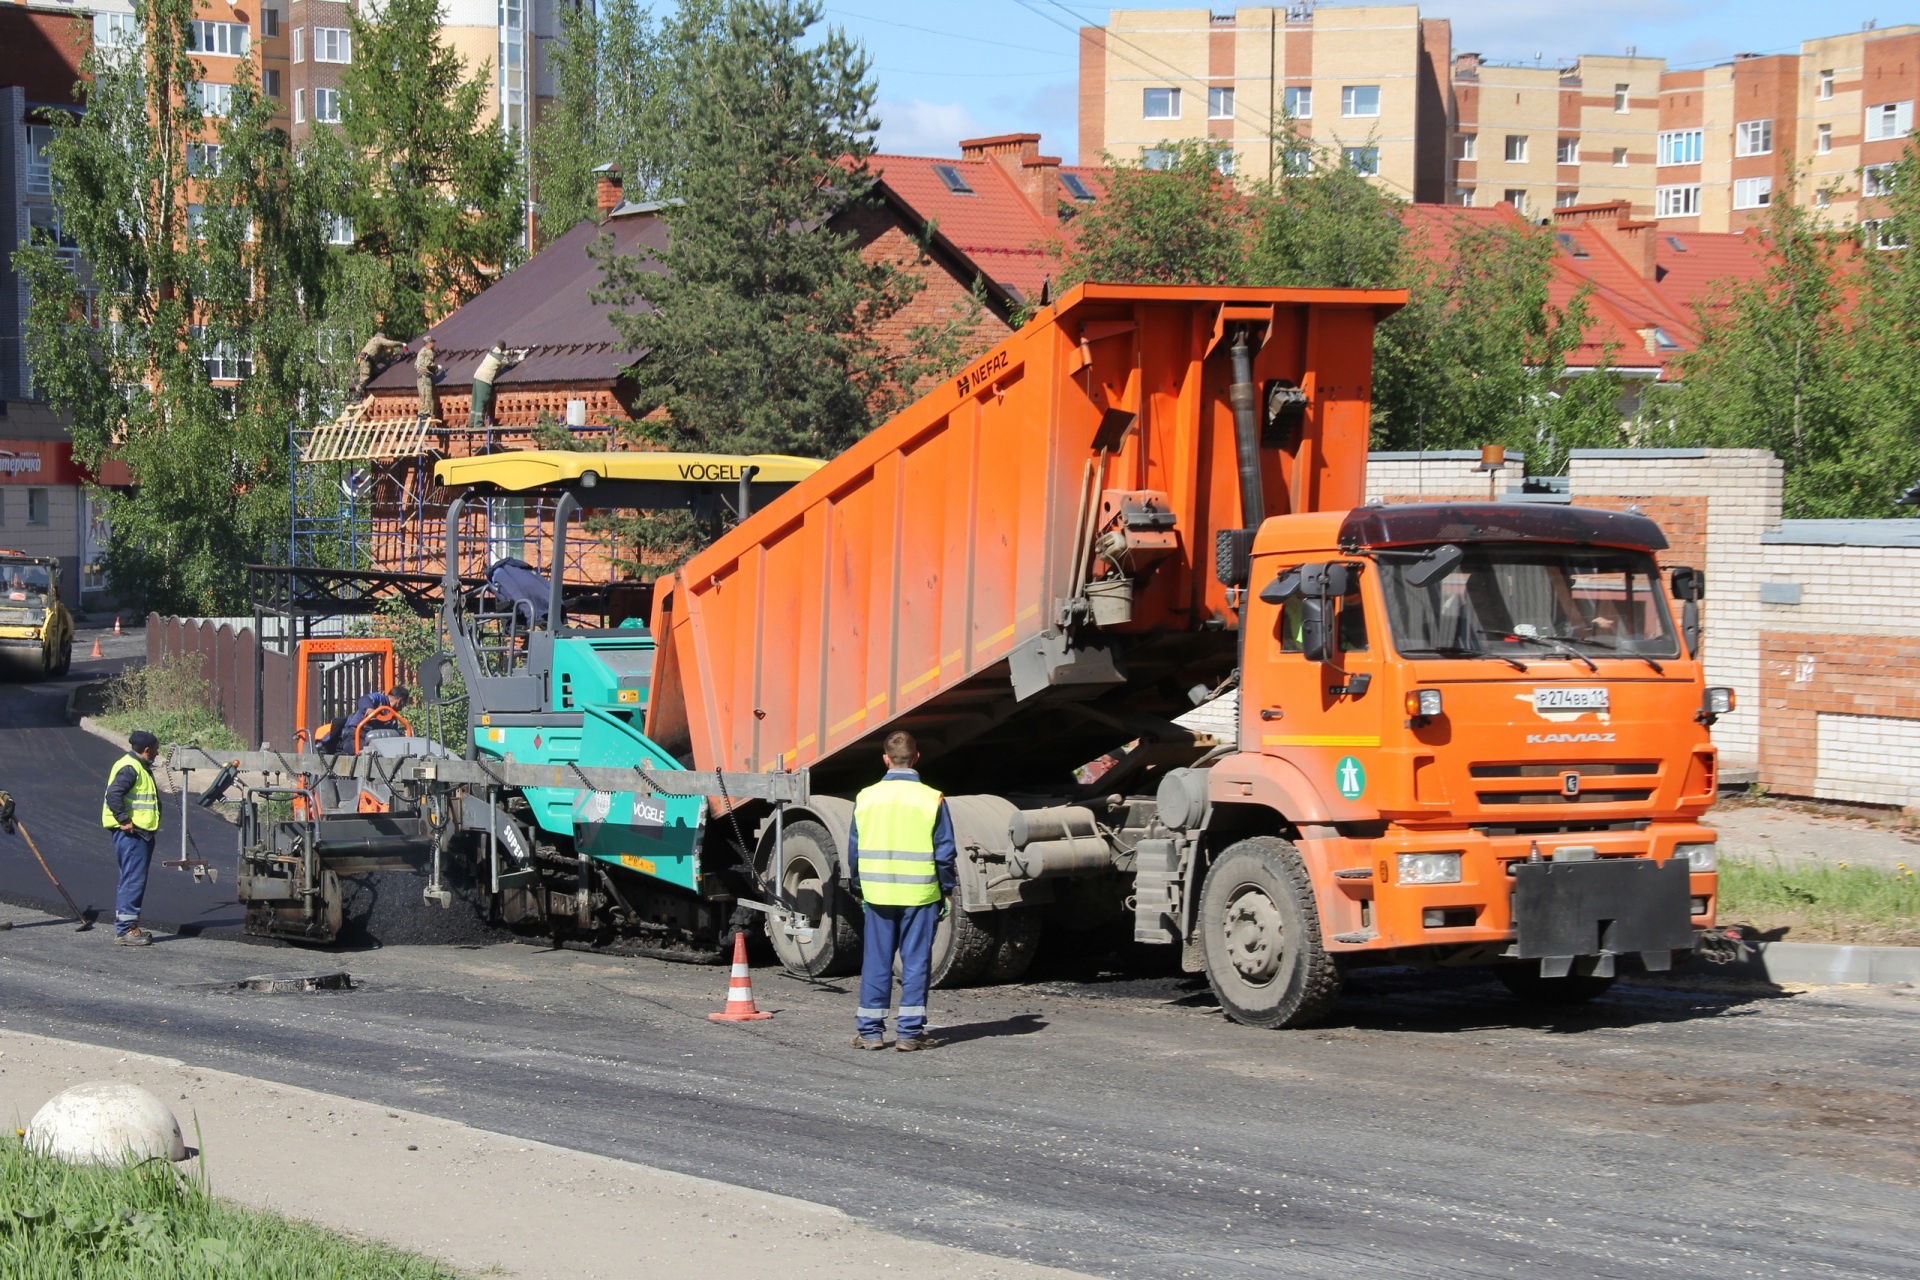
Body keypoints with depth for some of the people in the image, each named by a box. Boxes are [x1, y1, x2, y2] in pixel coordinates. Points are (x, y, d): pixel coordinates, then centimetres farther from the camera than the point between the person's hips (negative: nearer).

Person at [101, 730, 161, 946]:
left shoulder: (141, 768, 20)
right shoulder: (129, 768, -14)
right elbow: (113, 794, -26)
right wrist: (124, 820, -24)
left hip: (141, 833, 11)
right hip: (130, 833, -11)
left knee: (134, 881, 14)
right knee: (132, 881, -11)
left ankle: (127, 926, 20)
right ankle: (125, 929, -10)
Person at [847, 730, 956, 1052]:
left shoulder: (867, 798, 0)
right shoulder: (932, 800, -7)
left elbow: (854, 851, 6)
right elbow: (945, 853, -3)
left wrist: (859, 887, 17)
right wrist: (946, 890, 8)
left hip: (878, 894, 2)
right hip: (920, 894, -2)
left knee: (876, 962, 8)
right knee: (915, 962, 4)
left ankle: (870, 1031, 10)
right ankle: (910, 1031, 4)